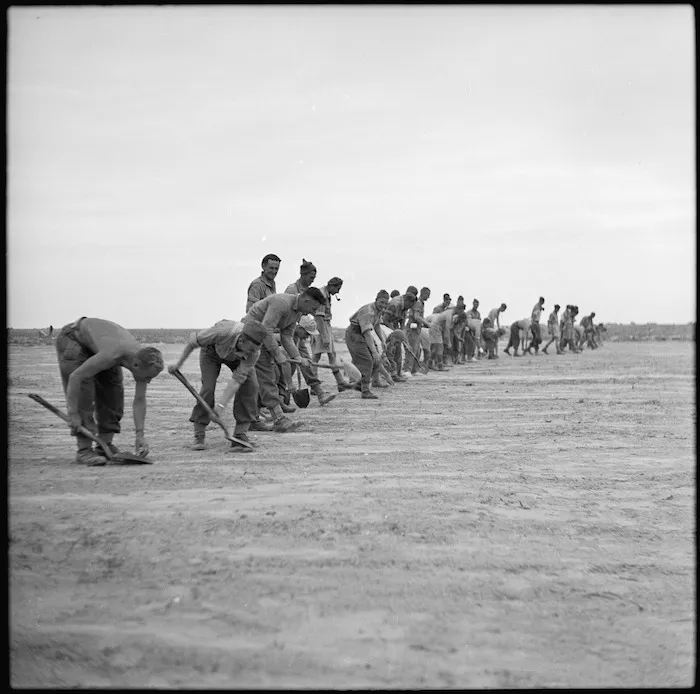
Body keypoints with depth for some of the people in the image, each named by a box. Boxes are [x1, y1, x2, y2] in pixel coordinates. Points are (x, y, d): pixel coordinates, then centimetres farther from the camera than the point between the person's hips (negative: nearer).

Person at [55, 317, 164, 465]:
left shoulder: (144, 361, -21)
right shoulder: (112, 355, -42)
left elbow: (139, 401, -13)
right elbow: (76, 376, -34)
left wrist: (140, 435, -19)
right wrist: (73, 413, -31)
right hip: (72, 338, -7)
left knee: (113, 392, 1)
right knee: (84, 391, -16)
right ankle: (84, 450, -13)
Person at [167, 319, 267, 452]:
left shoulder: (254, 352, -36)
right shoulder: (222, 332, -44)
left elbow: (237, 380, -33)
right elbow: (192, 340, -26)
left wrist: (221, 405, -37)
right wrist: (178, 364, -16)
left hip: (236, 357, 2)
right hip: (212, 350, -2)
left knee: (250, 386, -17)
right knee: (208, 388, -19)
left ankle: (240, 434, -10)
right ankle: (199, 436, -6)